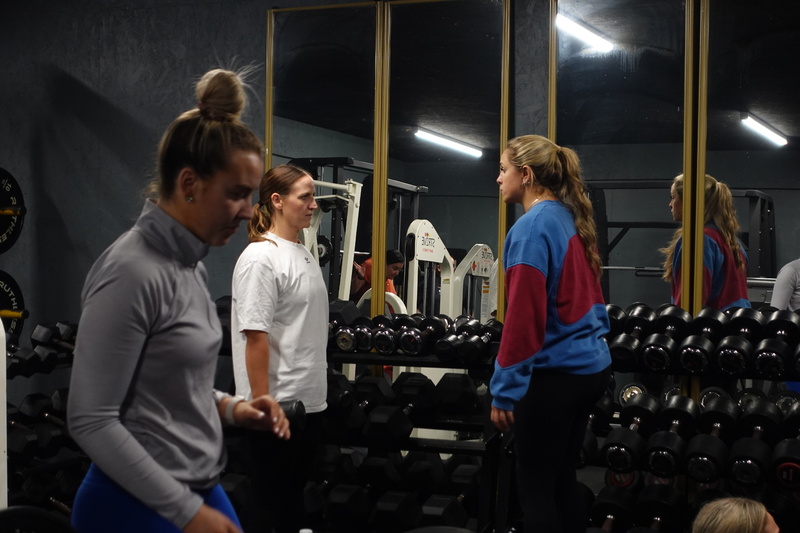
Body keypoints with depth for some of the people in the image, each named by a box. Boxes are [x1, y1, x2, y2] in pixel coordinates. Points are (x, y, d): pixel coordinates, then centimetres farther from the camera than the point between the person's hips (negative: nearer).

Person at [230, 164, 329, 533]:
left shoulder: (303, 254, 12)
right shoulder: (261, 258, -16)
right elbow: (255, 336, -20)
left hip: (308, 399, 9)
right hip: (278, 403, -9)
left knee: (294, 488, 16)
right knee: (267, 494, 2)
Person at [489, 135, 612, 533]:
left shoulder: (531, 227, -16)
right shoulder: (570, 218, 10)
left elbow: (523, 315, -20)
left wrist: (505, 389, -16)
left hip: (553, 374, -9)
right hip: (589, 364, 9)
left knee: (535, 488, 2)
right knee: (561, 481, 17)